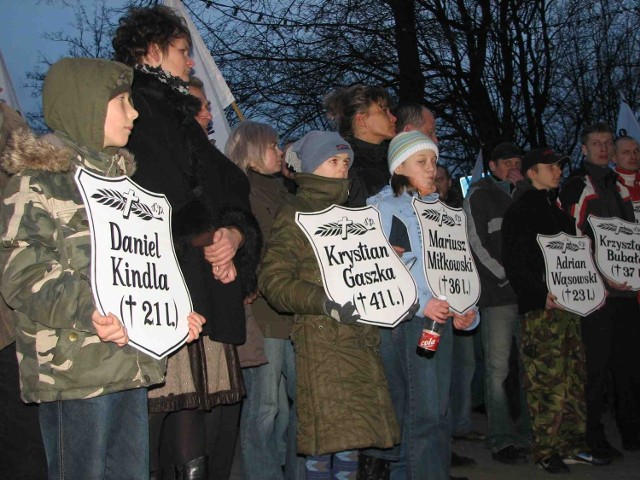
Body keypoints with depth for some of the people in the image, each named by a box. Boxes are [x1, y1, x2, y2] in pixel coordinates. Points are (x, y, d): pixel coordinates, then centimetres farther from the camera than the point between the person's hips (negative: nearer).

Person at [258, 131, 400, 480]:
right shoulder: (295, 215, -2)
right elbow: (273, 278, -12)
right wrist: (323, 302, -23)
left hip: (361, 336, 7)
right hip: (321, 338, -7)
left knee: (351, 432, 9)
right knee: (326, 433, -7)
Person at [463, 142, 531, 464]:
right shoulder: (479, 195, 4)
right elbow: (477, 242, -6)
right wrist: (506, 277, -9)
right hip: (497, 294, -6)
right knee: (498, 368, -6)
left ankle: (528, 436, 16)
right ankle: (502, 441, -1)